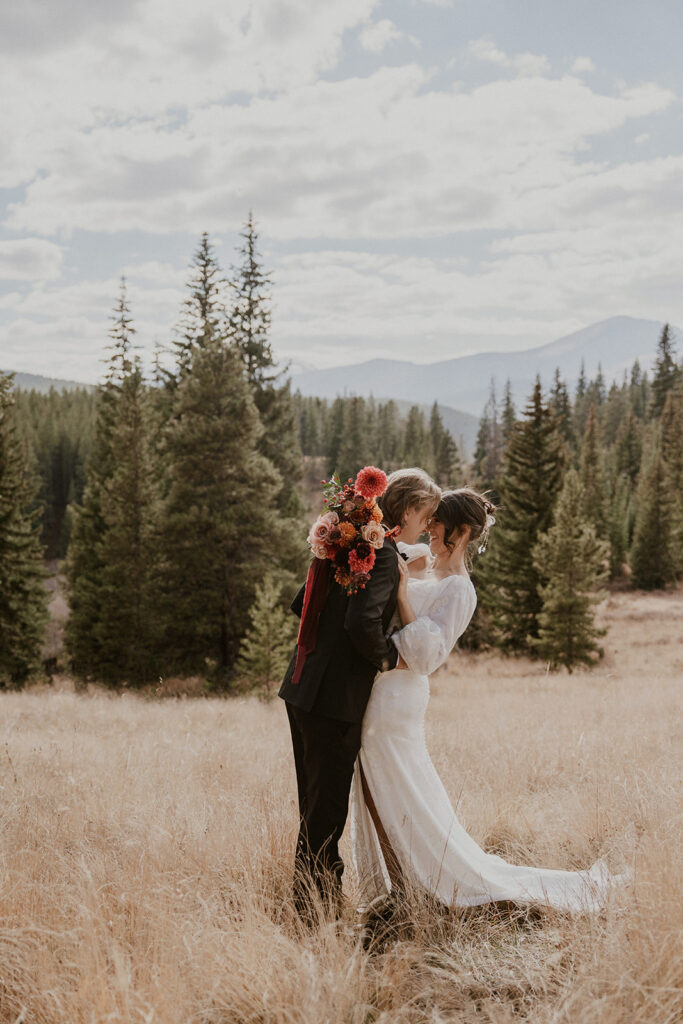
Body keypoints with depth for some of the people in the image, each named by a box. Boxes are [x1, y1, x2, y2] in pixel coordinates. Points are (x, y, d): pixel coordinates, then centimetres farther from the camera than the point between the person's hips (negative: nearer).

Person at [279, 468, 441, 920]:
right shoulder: (384, 556, -15)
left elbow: (302, 604, 20)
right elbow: (363, 622, -28)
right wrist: (387, 656, -11)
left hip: (304, 688, 10)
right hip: (335, 698, -10)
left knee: (316, 802, 19)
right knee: (327, 807, 0)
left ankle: (322, 893, 33)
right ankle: (312, 906, 8)